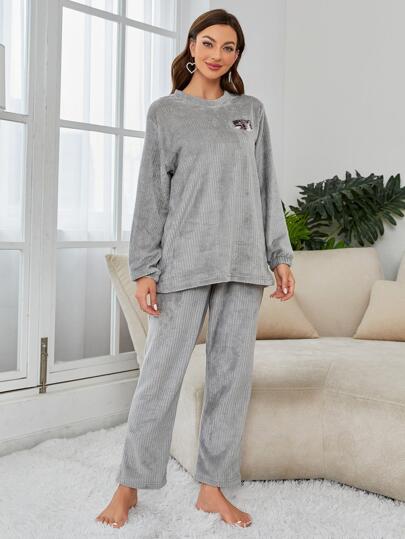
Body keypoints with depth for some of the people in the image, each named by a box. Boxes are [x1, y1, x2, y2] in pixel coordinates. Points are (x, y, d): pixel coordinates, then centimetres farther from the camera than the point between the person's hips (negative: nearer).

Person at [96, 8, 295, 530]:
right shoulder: (165, 112, 6)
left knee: (232, 374, 4)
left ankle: (212, 487, 16)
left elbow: (266, 188, 13)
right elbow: (151, 194, 1)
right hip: (185, 261, -3)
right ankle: (130, 484, 13)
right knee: (161, 373, -2)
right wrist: (144, 269, -6)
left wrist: (280, 256, 7)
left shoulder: (252, 111, 14)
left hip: (244, 263, 3)